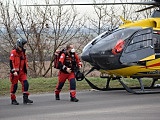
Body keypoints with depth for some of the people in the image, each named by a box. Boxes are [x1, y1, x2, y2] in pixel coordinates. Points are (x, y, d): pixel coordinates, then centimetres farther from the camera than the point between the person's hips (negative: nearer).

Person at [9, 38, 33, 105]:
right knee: (14, 85, 0)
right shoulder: (13, 52, -10)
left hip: (22, 72, 7)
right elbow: (11, 62, -16)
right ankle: (13, 100, 10)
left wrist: (25, 70, 22)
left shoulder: (22, 52, 14)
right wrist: (13, 71, -22)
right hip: (15, 72, -7)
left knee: (25, 84, -4)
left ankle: (25, 98, 0)